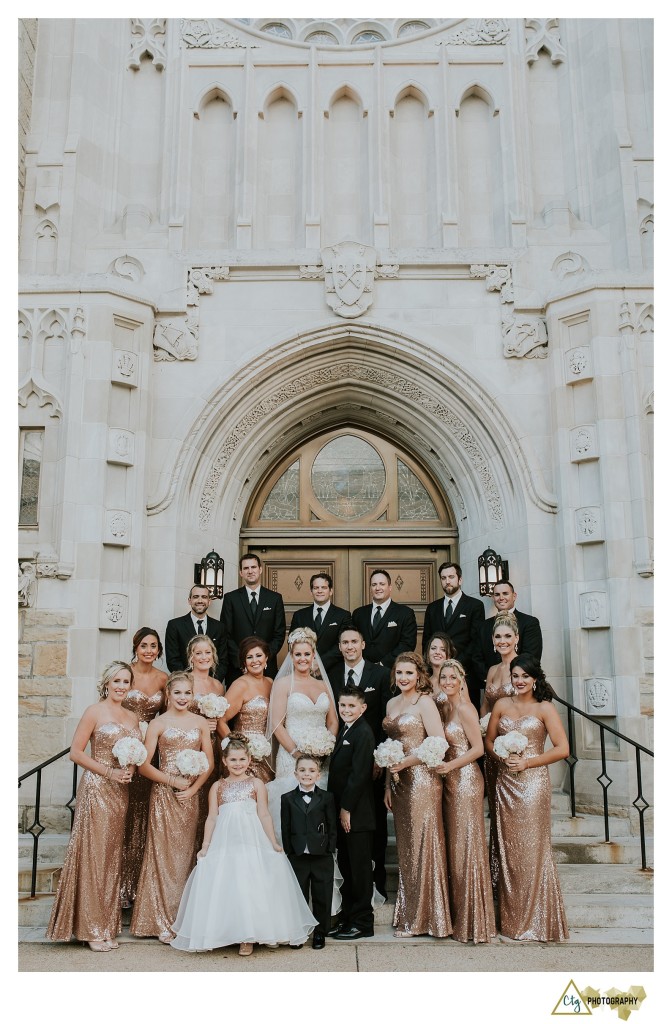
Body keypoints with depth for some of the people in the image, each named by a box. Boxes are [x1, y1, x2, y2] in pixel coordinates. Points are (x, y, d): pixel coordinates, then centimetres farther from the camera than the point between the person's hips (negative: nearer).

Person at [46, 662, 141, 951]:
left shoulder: (133, 717, 12)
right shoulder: (94, 712, -5)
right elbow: (75, 752, -9)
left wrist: (131, 770, -3)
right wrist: (109, 771, -15)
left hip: (121, 792, 6)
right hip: (96, 789, -6)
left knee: (112, 857, 9)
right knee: (93, 855, -3)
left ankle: (107, 927, 18)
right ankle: (92, 929, 7)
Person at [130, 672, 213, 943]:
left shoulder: (200, 722, 7)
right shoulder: (158, 724, -1)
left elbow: (209, 762, 7)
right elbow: (144, 766, -5)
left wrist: (194, 787, -6)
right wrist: (174, 781, -10)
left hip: (190, 796, 3)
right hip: (163, 795, -3)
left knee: (186, 854, 7)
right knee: (163, 854, -1)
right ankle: (163, 922, 7)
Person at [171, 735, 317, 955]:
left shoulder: (256, 784, 6)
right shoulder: (217, 787, 11)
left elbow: (264, 815, 4)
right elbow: (212, 817, 9)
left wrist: (274, 843, 0)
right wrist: (205, 845, 3)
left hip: (252, 842, -2)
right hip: (224, 843, 2)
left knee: (250, 887, -4)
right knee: (224, 886, -1)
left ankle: (249, 937, 5)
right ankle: (227, 933, 12)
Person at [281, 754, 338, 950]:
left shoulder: (327, 798, 2)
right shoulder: (287, 799, 4)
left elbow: (332, 828, 3)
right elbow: (285, 829, 4)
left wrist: (330, 850, -5)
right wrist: (289, 852, -3)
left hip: (322, 857, 0)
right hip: (297, 857, 1)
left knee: (322, 897, 6)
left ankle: (320, 933, 21)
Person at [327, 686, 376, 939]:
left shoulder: (363, 733, -15)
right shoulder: (345, 730, 14)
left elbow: (359, 774, -19)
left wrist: (346, 809, -17)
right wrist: (338, 809, 11)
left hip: (357, 813, -9)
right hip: (343, 812, 9)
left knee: (360, 868, 1)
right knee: (346, 868, 15)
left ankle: (362, 923, 10)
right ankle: (347, 918, 24)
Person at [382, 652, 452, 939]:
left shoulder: (424, 702, -8)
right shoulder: (392, 704, 13)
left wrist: (405, 762, -15)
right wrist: (388, 785, 13)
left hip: (422, 778, -7)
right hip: (399, 781, 7)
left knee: (424, 845, 0)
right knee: (405, 847, 11)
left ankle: (428, 918, 11)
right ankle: (409, 916, 20)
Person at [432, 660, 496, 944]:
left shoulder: (465, 708, -12)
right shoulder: (442, 707, 11)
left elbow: (478, 748, -15)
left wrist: (451, 765, -20)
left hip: (466, 779, -8)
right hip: (449, 780, 8)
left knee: (467, 845, -1)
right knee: (452, 845, 12)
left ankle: (473, 920, 8)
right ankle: (457, 915, 21)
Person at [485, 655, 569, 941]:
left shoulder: (544, 708, -1)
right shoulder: (501, 705, 10)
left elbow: (562, 748, -7)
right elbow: (488, 740, 14)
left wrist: (527, 762, -11)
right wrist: (502, 756, -7)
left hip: (533, 782, -4)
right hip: (505, 783, 4)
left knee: (532, 849, -2)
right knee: (508, 850, 6)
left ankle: (537, 921, 10)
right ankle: (512, 920, 16)